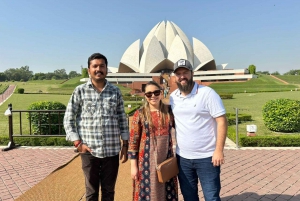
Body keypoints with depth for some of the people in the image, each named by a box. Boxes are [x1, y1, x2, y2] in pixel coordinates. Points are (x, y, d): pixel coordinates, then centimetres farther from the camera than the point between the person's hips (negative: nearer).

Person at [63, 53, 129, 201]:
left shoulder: (115, 91, 4)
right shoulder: (80, 91, -1)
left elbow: (122, 120, 7)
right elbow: (68, 119, 1)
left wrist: (125, 145, 4)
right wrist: (77, 143, -7)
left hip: (112, 150, 2)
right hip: (89, 150, -1)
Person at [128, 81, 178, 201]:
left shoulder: (169, 111, 1)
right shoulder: (140, 114, -6)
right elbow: (133, 141, -5)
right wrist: (133, 165, -7)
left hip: (166, 159, 3)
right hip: (147, 160, -2)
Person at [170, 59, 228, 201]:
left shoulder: (207, 93, -11)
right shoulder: (172, 97, 5)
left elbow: (221, 121, -13)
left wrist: (219, 150, -18)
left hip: (207, 157, -4)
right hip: (182, 157, 5)